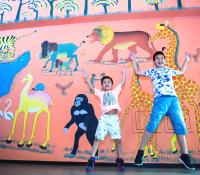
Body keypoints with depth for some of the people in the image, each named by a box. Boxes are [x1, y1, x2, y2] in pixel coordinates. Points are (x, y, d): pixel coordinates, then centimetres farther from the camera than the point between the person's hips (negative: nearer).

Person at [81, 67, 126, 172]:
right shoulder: (101, 93, 15)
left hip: (114, 118, 0)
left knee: (118, 139, 1)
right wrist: (86, 78, 4)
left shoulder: (115, 91, 15)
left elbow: (122, 83, 10)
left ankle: (119, 160, 17)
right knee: (97, 138, -1)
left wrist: (124, 72, 10)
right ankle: (92, 160, 8)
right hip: (104, 118, 0)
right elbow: (92, 88, 8)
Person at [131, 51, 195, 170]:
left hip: (174, 99, 4)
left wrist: (186, 60, 45)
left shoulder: (169, 70, 27)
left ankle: (185, 155, 11)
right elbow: (138, 72, 22)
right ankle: (140, 152, -9)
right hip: (160, 100, -4)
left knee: (180, 126, 0)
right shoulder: (152, 71, 19)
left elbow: (182, 72, 43)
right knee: (153, 124, -17)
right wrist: (134, 60, 21)